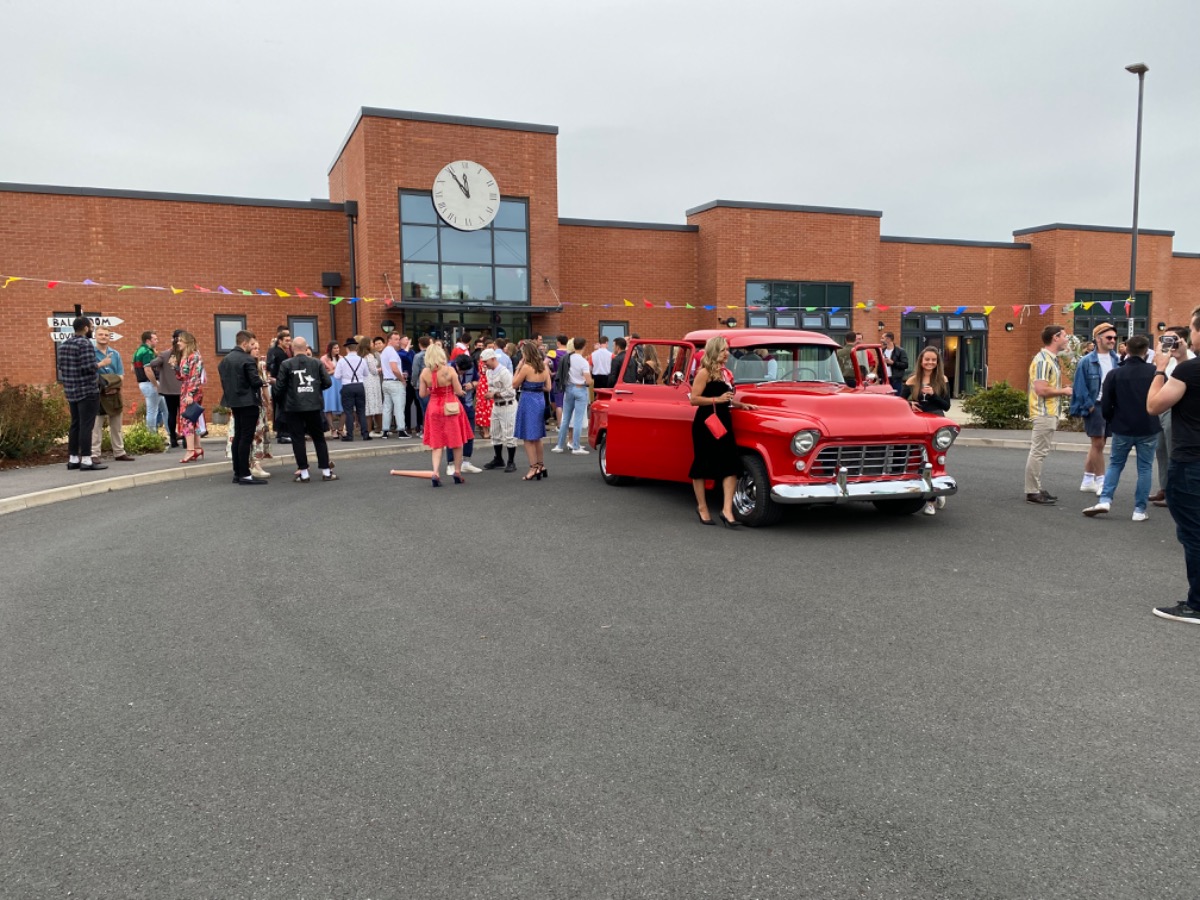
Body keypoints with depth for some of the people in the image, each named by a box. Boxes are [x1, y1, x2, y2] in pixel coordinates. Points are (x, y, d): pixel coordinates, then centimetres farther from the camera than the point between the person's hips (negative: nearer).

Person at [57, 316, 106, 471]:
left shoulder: (64, 344, 13)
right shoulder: (85, 344, -13)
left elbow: (61, 368, 16)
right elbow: (89, 367, -22)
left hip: (71, 391, 8)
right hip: (87, 391, -8)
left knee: (75, 425, 13)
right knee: (86, 425, -7)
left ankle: (73, 459, 16)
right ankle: (86, 461, -7)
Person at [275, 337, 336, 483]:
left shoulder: (286, 364, -3)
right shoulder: (317, 363, 0)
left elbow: (279, 386, -4)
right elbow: (327, 382, -1)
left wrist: (279, 402, 13)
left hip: (294, 406, -1)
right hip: (314, 405, 1)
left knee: (298, 439, 4)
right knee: (319, 438, 9)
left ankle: (304, 473, 3)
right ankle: (326, 471, 9)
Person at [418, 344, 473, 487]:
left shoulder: (424, 373, -5)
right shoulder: (450, 370, -14)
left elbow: (422, 394, 1)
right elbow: (459, 392, -10)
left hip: (434, 408, 3)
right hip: (451, 408, -2)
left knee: (437, 443, 8)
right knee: (457, 441, 13)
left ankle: (435, 473, -6)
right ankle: (457, 472, 20)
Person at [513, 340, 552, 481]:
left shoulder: (526, 367, -14)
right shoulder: (544, 367, 6)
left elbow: (514, 385, -6)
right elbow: (548, 388, 9)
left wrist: (518, 368, -4)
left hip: (528, 401, -7)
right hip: (540, 401, 7)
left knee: (528, 438, 0)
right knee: (537, 437, 18)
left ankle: (534, 469, 0)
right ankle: (541, 467, 24)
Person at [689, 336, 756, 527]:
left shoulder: (725, 373, 13)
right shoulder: (704, 373, -9)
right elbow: (694, 399, -16)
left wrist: (741, 405, 10)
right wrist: (717, 399, -21)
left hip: (723, 422, 7)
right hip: (706, 423, -7)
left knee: (731, 466, -5)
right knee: (701, 466, 6)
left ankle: (727, 511, -7)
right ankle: (702, 508, 19)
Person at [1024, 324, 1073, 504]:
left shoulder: (1052, 359, 15)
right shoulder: (1043, 360, -16)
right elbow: (1041, 389, -23)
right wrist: (1063, 391, -12)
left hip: (1049, 414, 10)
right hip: (1044, 414, -10)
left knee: (1039, 452, 13)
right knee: (1038, 452, -6)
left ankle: (1036, 489, 18)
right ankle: (1032, 492, -3)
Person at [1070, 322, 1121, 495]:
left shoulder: (1117, 360, 7)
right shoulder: (1087, 361, -8)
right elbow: (1080, 386, -8)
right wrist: (1088, 406, -11)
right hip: (1095, 407, -5)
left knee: (1097, 444, 12)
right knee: (1098, 444, -2)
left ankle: (1088, 480, 22)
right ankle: (1101, 482, 6)